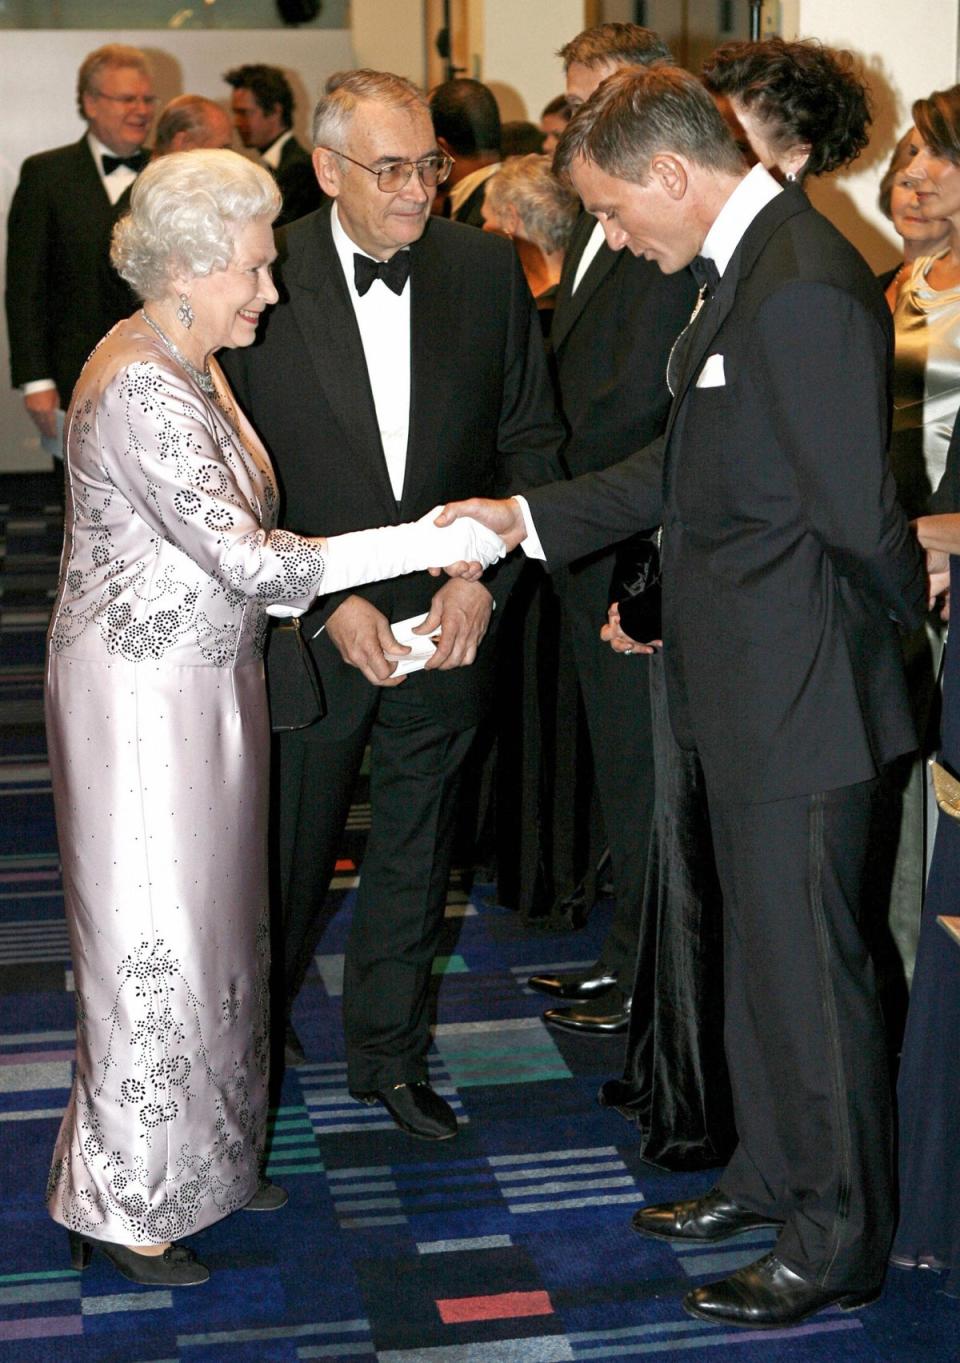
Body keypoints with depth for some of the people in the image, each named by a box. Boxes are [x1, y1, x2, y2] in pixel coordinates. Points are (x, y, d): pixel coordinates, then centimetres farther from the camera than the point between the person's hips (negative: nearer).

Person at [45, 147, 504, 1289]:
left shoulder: (185, 366, 9)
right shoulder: (139, 389, -23)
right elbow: (251, 562, -27)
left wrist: (343, 595, 5)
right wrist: (428, 542, -24)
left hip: (203, 680, 10)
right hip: (141, 692, -10)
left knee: (211, 923, 17)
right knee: (152, 938, 1)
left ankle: (205, 1154, 33)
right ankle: (123, 1205, 16)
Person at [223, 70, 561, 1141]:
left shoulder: (487, 269, -2)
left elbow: (531, 440, 3)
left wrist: (484, 580, -8)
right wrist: (330, 604, -14)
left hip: (449, 625, 2)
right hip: (307, 632, -2)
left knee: (414, 853, 15)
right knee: (286, 859, 14)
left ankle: (389, 1052, 34)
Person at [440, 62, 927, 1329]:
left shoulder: (804, 288, -24)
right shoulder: (746, 265, 10)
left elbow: (858, 511, -23)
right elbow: (689, 464, 17)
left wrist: (908, 608, -4)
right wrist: (530, 514, 15)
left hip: (802, 694, -10)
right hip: (752, 692, 10)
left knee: (807, 964, 4)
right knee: (759, 949, 21)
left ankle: (838, 1241, 21)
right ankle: (773, 1176, 39)